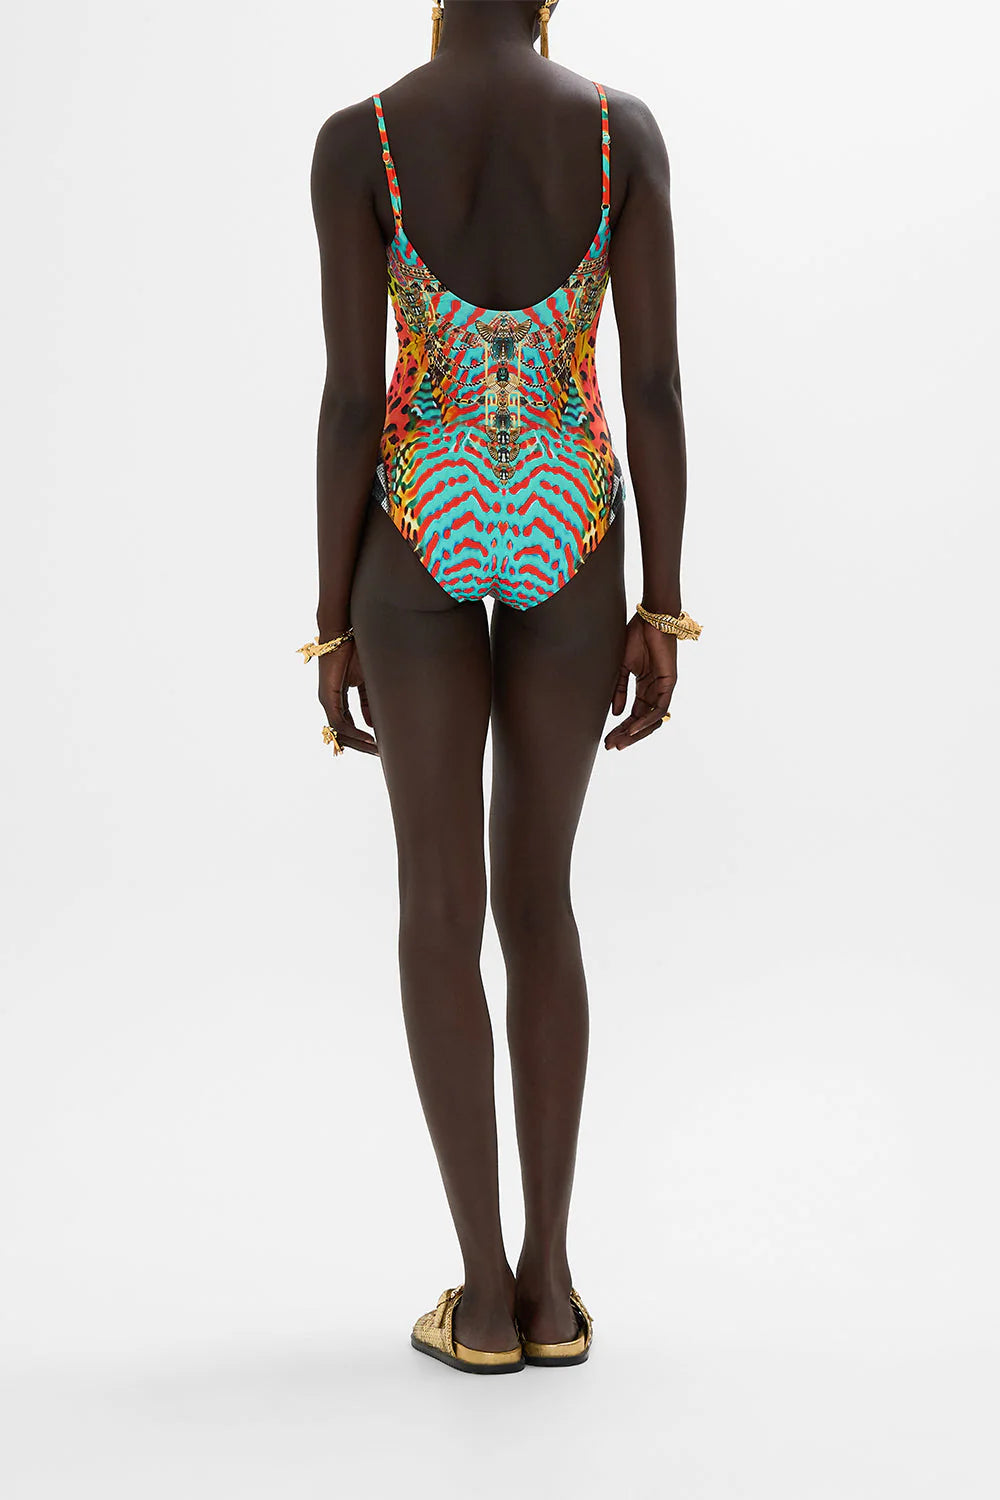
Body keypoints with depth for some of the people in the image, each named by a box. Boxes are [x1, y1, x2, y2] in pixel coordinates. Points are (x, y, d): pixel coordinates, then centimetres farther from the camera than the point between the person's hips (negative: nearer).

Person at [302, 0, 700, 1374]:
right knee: (536, 894, 12)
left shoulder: (355, 140, -5)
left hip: (423, 534, -2)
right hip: (570, 537, 2)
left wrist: (332, 626, -2)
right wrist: (663, 613, 1)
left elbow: (350, 400, -9)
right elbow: (655, 384, -5)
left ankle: (487, 1289, 8)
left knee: (440, 905, 5)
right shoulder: (625, 128, 0)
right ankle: (550, 1275, 13)